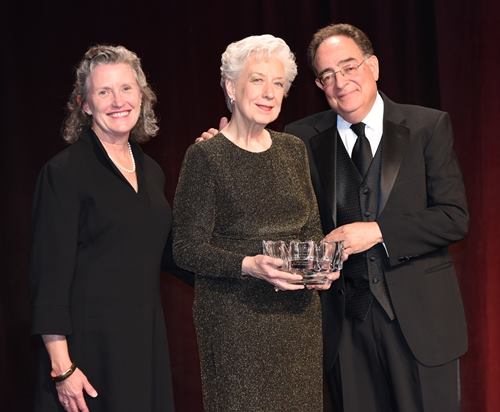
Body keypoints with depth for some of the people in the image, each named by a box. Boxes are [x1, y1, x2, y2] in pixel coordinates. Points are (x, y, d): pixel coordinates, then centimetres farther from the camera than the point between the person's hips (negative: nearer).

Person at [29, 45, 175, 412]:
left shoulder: (150, 171, 11)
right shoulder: (65, 172, -10)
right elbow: (50, 275, -13)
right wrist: (62, 367, -17)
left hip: (147, 340, 6)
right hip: (90, 345, -6)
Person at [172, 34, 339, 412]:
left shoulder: (293, 149, 10)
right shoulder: (205, 157, -7)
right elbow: (187, 249, -10)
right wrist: (249, 265, -24)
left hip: (299, 314, 5)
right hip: (235, 316, -5)